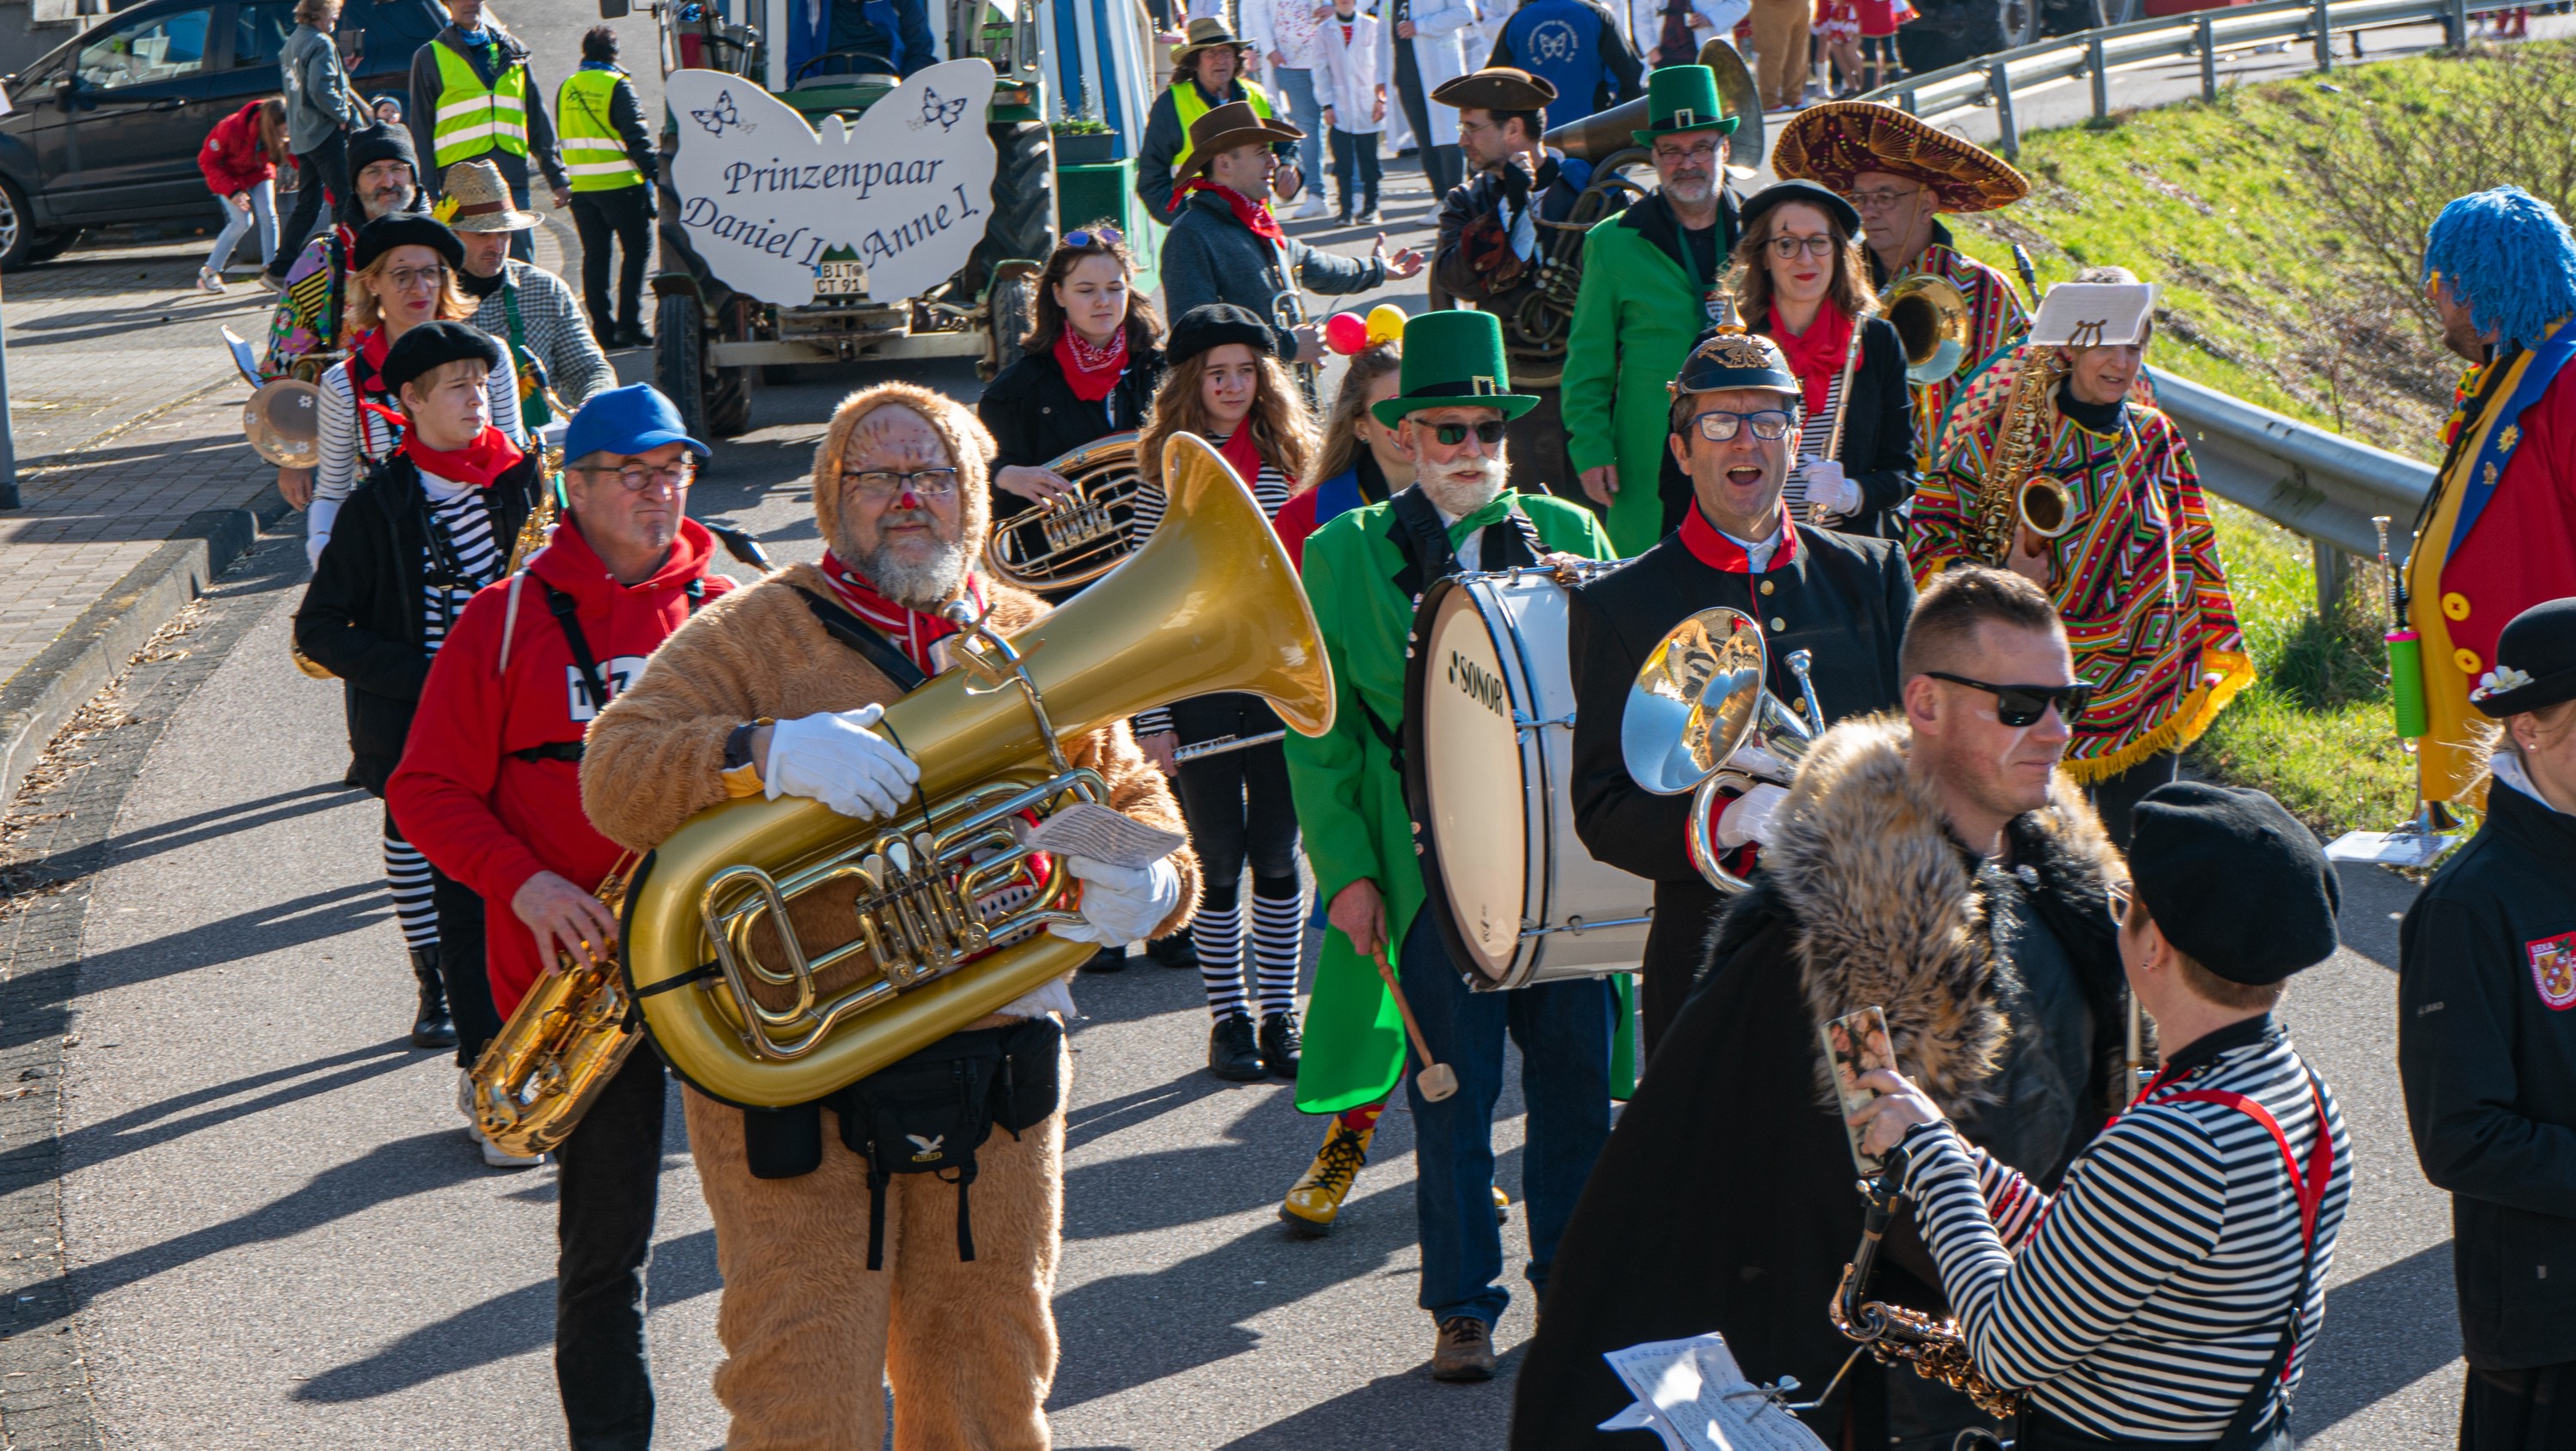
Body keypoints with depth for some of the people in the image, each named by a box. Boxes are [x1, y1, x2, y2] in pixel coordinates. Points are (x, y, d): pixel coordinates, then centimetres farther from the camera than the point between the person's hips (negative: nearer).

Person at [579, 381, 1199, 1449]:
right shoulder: (756, 632, 0)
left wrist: (1150, 884, -12)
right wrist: (770, 753, -28)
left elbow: (1133, 794, 13)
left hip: (998, 1074, 4)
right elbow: (614, 773, -10)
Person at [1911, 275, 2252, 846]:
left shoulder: (2155, 436, 10)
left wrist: (2213, 652, 15)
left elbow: (2191, 547, 17)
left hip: (2153, 687, 4)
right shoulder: (2008, 429, -5)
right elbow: (1930, 533, -4)